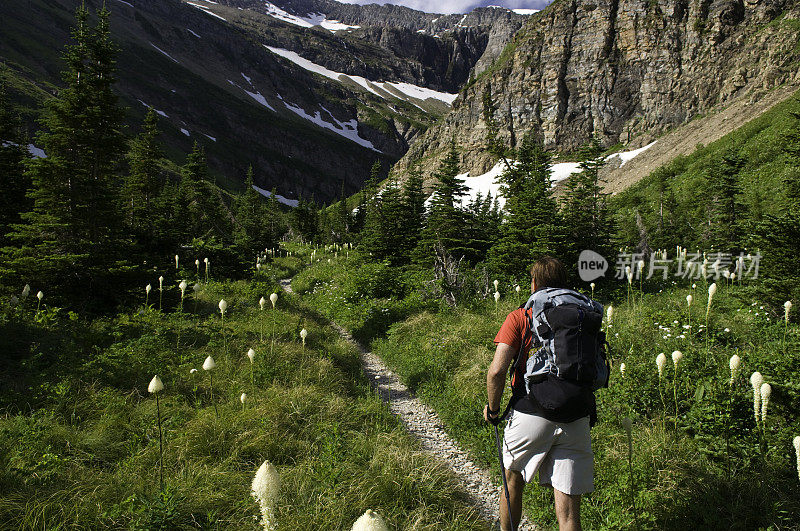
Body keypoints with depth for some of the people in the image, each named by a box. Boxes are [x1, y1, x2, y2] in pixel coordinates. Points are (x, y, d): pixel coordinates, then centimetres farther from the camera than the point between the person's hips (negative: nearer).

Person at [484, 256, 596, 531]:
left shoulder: (520, 317, -1)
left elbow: (497, 370, -10)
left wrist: (492, 408, 5)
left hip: (531, 415, -2)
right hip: (577, 421, 3)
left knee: (513, 478, 24)